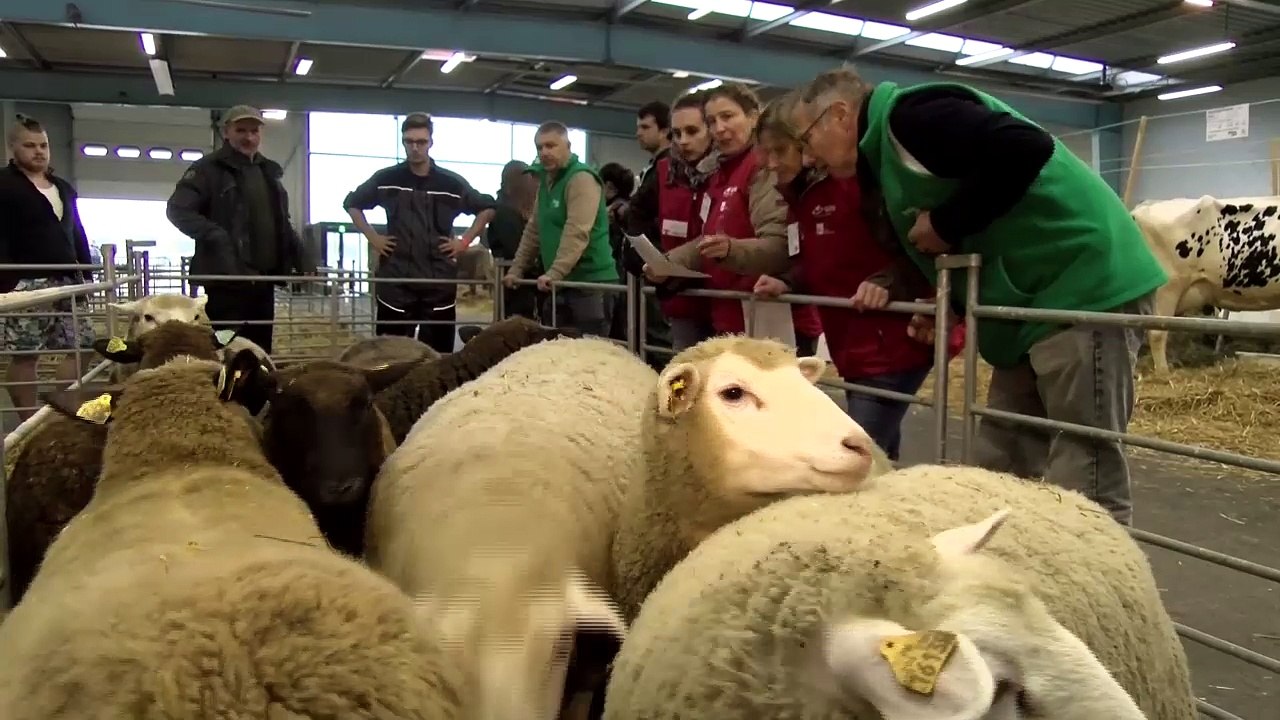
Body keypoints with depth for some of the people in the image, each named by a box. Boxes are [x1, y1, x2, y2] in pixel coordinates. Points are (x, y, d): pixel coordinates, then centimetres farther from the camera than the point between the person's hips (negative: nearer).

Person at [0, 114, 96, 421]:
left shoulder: (63, 188, 20)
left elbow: (77, 234, 23)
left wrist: (87, 274, 15)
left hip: (68, 280, 7)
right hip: (26, 282, -7)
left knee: (81, 347, 3)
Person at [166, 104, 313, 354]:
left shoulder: (269, 172, 18)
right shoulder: (208, 169, -4)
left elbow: (282, 222, 25)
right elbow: (177, 209, -13)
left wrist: (301, 255, 10)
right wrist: (215, 237, -26)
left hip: (263, 280, 7)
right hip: (227, 279, -7)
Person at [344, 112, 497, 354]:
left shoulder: (452, 183, 3)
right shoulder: (385, 179, 3)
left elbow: (487, 208, 15)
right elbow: (352, 204, 17)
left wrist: (465, 240, 5)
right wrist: (372, 237, 6)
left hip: (439, 279, 0)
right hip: (395, 278, 0)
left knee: (438, 351, 3)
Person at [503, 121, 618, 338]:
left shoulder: (582, 178, -12)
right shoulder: (545, 179, 16)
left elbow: (577, 232, -23)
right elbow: (534, 230, 21)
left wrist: (554, 272, -30)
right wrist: (516, 269, 15)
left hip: (590, 280, -9)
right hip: (560, 282, 9)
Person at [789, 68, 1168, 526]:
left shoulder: (908, 115, -11)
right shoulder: (890, 152, 19)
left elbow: (1025, 148, -25)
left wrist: (947, 224, -15)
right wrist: (947, 305, 7)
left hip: (1085, 285, -10)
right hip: (1034, 300, 10)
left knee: (1083, 484, -7)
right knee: (1000, 472, 12)